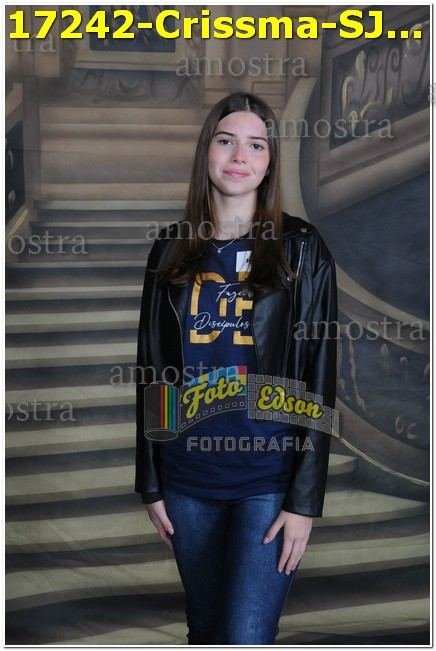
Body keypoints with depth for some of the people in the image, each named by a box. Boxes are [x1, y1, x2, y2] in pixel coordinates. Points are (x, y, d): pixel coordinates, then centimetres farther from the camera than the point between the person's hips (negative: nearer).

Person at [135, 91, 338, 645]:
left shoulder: (301, 249, -3)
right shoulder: (172, 248, 6)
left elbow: (319, 379, -6)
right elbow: (151, 370, 8)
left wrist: (305, 499, -10)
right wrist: (151, 483, 7)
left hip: (269, 479, -3)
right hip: (187, 479, 4)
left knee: (246, 638, -8)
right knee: (204, 630, 17)